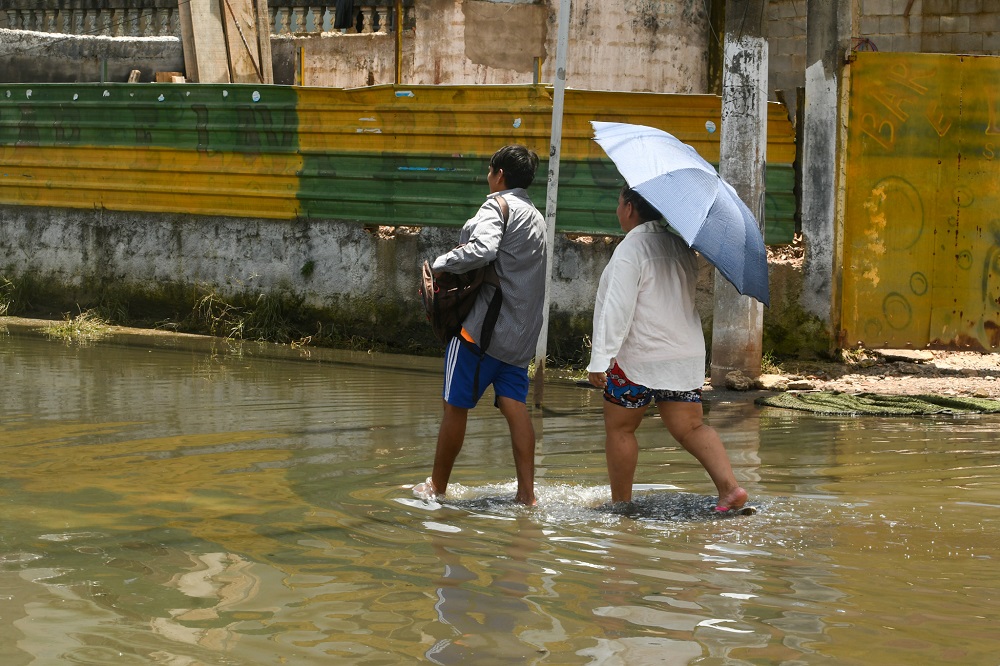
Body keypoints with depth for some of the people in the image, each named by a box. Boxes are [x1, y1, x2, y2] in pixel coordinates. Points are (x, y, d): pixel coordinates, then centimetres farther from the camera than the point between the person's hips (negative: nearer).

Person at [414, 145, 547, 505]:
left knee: (456, 404, 3)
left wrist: (441, 264, -14)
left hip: (483, 326, -8)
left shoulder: (497, 206, -7)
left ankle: (437, 485, 12)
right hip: (520, 332, 8)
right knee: (514, 404, 2)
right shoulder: (536, 217, 20)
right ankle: (527, 492, -7)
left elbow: (482, 249, -25)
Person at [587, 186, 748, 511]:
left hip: (639, 358, -7)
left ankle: (621, 504, 14)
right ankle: (730, 487, -12)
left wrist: (599, 359, -22)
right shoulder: (680, 246, 10)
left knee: (619, 428, 9)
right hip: (687, 354, 7)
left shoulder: (630, 249, -14)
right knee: (690, 427, 6)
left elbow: (617, 308, -21)